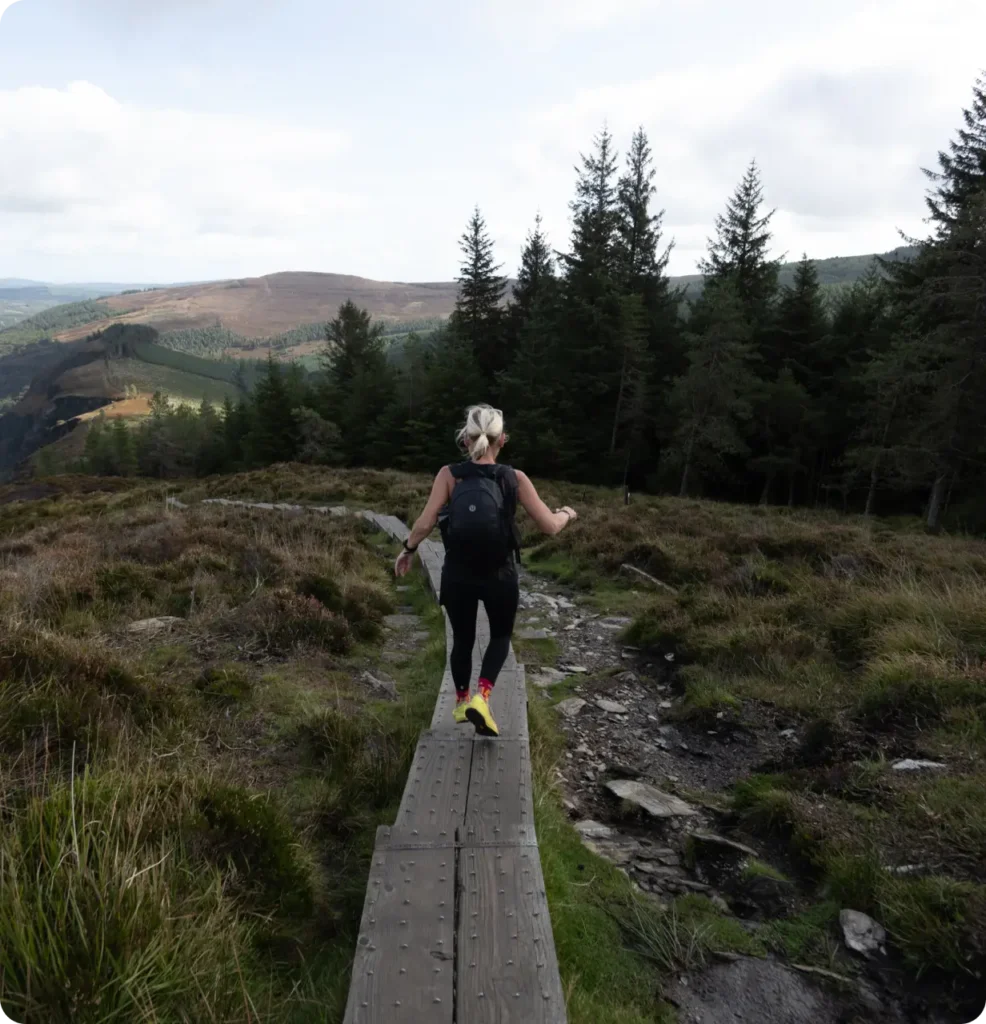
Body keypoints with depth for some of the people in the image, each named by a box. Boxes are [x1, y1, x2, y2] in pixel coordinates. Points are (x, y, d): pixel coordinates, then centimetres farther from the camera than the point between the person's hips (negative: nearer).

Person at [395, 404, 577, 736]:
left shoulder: (449, 475, -8)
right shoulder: (515, 478, -9)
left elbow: (425, 523, -16)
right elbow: (549, 526, -10)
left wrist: (408, 550, 3)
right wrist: (566, 514, 12)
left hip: (457, 575, 1)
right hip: (499, 576, -1)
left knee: (462, 640, 24)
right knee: (501, 636, 23)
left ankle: (462, 703, 39)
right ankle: (481, 697, 3)